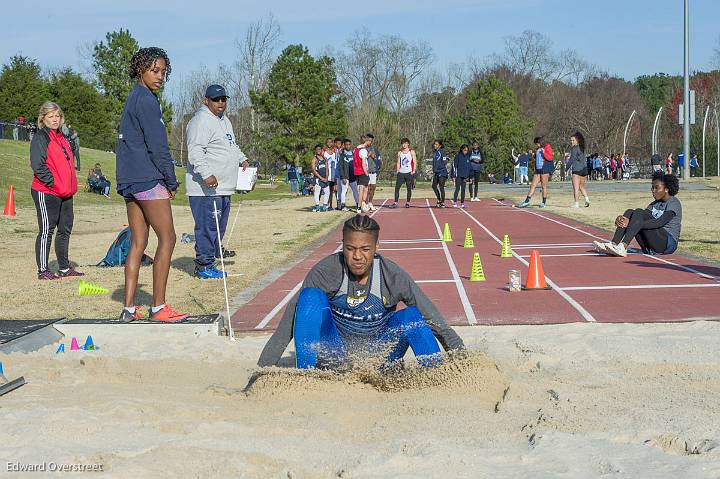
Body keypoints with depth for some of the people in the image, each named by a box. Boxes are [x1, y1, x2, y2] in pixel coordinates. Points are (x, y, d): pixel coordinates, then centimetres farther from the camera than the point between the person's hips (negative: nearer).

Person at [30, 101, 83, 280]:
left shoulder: (62, 139, 17)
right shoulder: (40, 138, -8)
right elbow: (38, 165, -17)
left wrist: (71, 186, 13)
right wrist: (53, 183, -19)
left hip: (65, 193, 8)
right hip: (46, 192, -8)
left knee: (65, 229, 12)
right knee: (46, 230, -5)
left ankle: (65, 268, 21)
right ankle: (43, 270, 0)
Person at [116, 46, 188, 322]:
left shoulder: (132, 99, 20)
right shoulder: (146, 100, -11)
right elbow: (157, 146, -14)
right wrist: (172, 181, -6)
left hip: (129, 181, 10)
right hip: (148, 179, -10)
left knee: (138, 243, 9)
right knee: (167, 239, -5)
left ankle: (129, 309, 7)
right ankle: (158, 307, -4)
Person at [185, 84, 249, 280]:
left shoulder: (224, 121, 21)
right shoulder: (201, 121, -13)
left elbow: (231, 145, 36)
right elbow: (195, 151, -22)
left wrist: (242, 159, 21)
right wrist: (206, 174, -31)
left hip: (223, 186, 10)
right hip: (205, 188, -10)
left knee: (220, 224, 18)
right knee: (207, 225, -8)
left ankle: (215, 249, 33)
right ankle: (204, 265, -3)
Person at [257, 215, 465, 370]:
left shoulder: (393, 276, -14)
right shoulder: (325, 272, -17)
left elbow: (433, 318, -9)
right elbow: (290, 320, -16)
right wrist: (264, 367, -20)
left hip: (378, 357, 0)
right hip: (336, 354, 0)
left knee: (411, 316, -26)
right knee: (311, 297, -24)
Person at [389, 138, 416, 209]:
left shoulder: (411, 152, 3)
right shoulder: (399, 153, 13)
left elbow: (415, 162, 0)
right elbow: (398, 163, 17)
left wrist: (413, 171, -9)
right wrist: (397, 171, 5)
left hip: (409, 173, -3)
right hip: (401, 172, 3)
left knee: (409, 188, 1)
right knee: (397, 187, -6)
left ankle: (407, 203, 10)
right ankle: (395, 203, -7)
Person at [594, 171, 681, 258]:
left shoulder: (674, 203, -6)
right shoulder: (655, 204, 19)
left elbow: (660, 222, -21)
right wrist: (622, 220, -16)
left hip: (668, 244, -7)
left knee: (639, 212, -23)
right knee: (629, 212, -8)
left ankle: (623, 247, -40)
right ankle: (613, 245, -24)